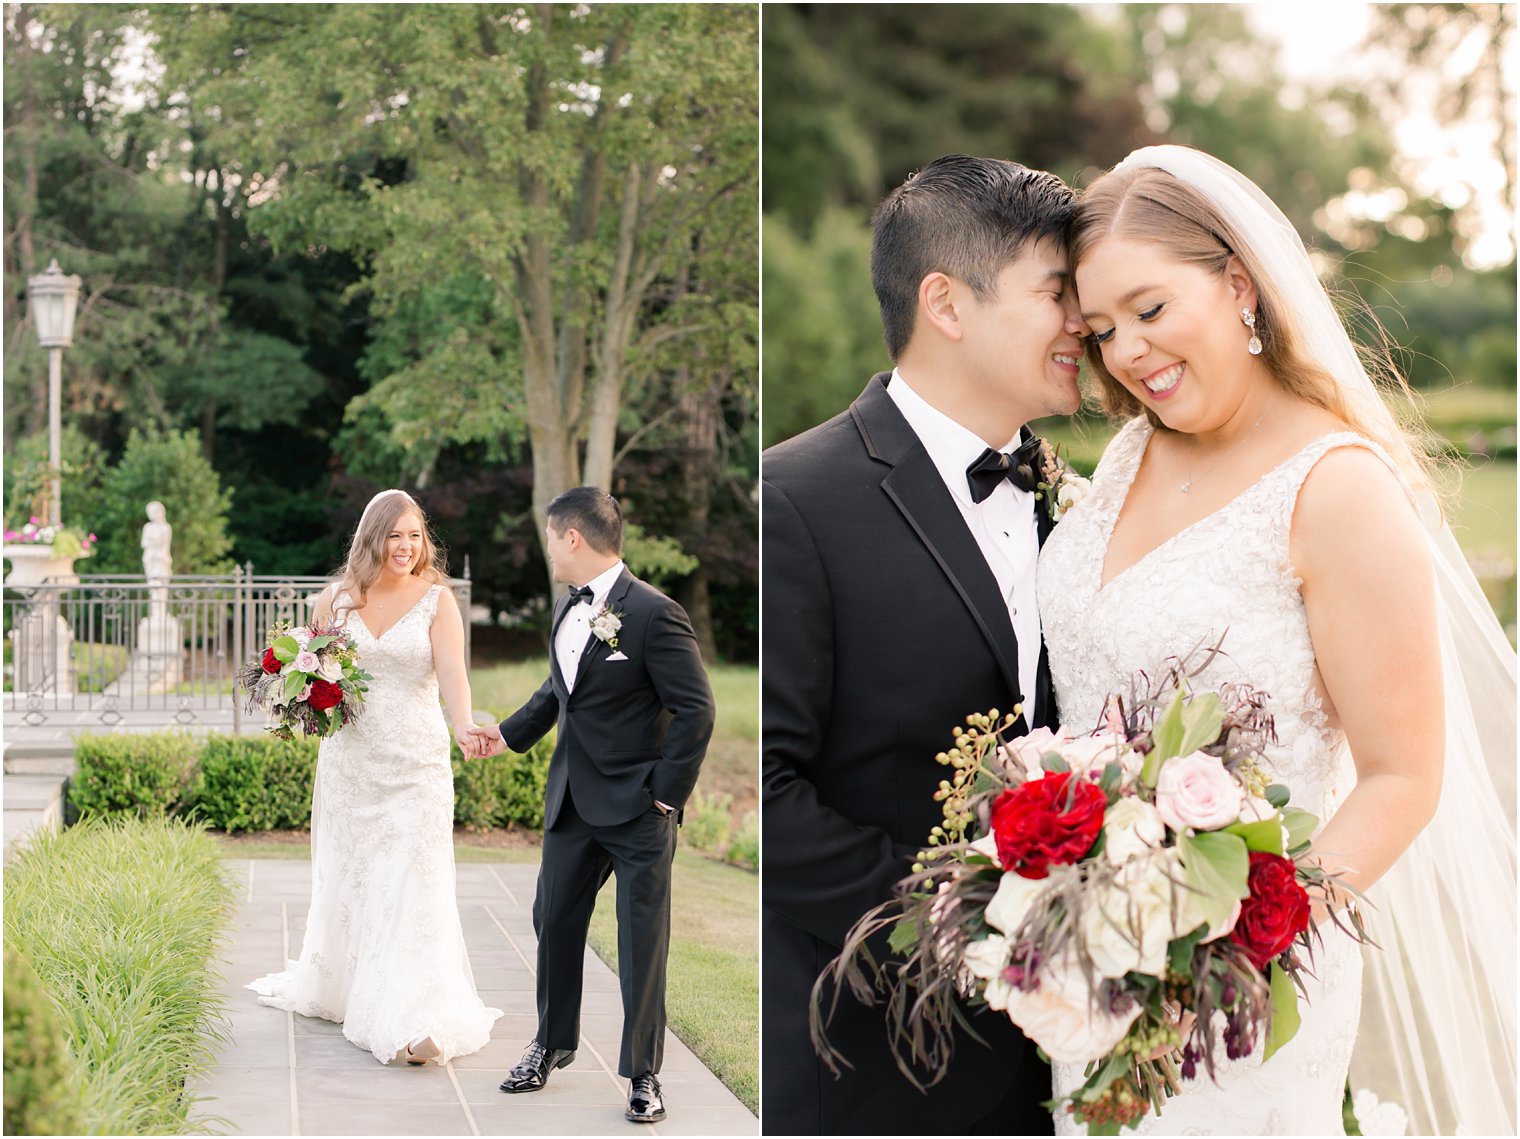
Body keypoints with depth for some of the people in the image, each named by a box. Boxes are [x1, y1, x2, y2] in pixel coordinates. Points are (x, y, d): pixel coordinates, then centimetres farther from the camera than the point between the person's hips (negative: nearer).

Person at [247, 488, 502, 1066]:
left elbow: (452, 673, -16)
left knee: (411, 884, -8)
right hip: (349, 760, 3)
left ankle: (415, 1020, -10)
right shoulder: (337, 599, 5)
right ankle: (336, 989, 32)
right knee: (345, 878, 13)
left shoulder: (437, 600, -3)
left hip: (416, 763, -3)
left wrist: (463, 725, -35)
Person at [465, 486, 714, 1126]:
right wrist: (509, 734, 15)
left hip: (637, 810, -7)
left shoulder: (653, 614, -17)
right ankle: (553, 1044, 34)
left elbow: (694, 711, -15)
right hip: (572, 802, 7)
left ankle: (642, 1074, 14)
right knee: (554, 921, 15)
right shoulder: (567, 610, 8)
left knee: (642, 942, 2)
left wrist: (666, 797, -14)